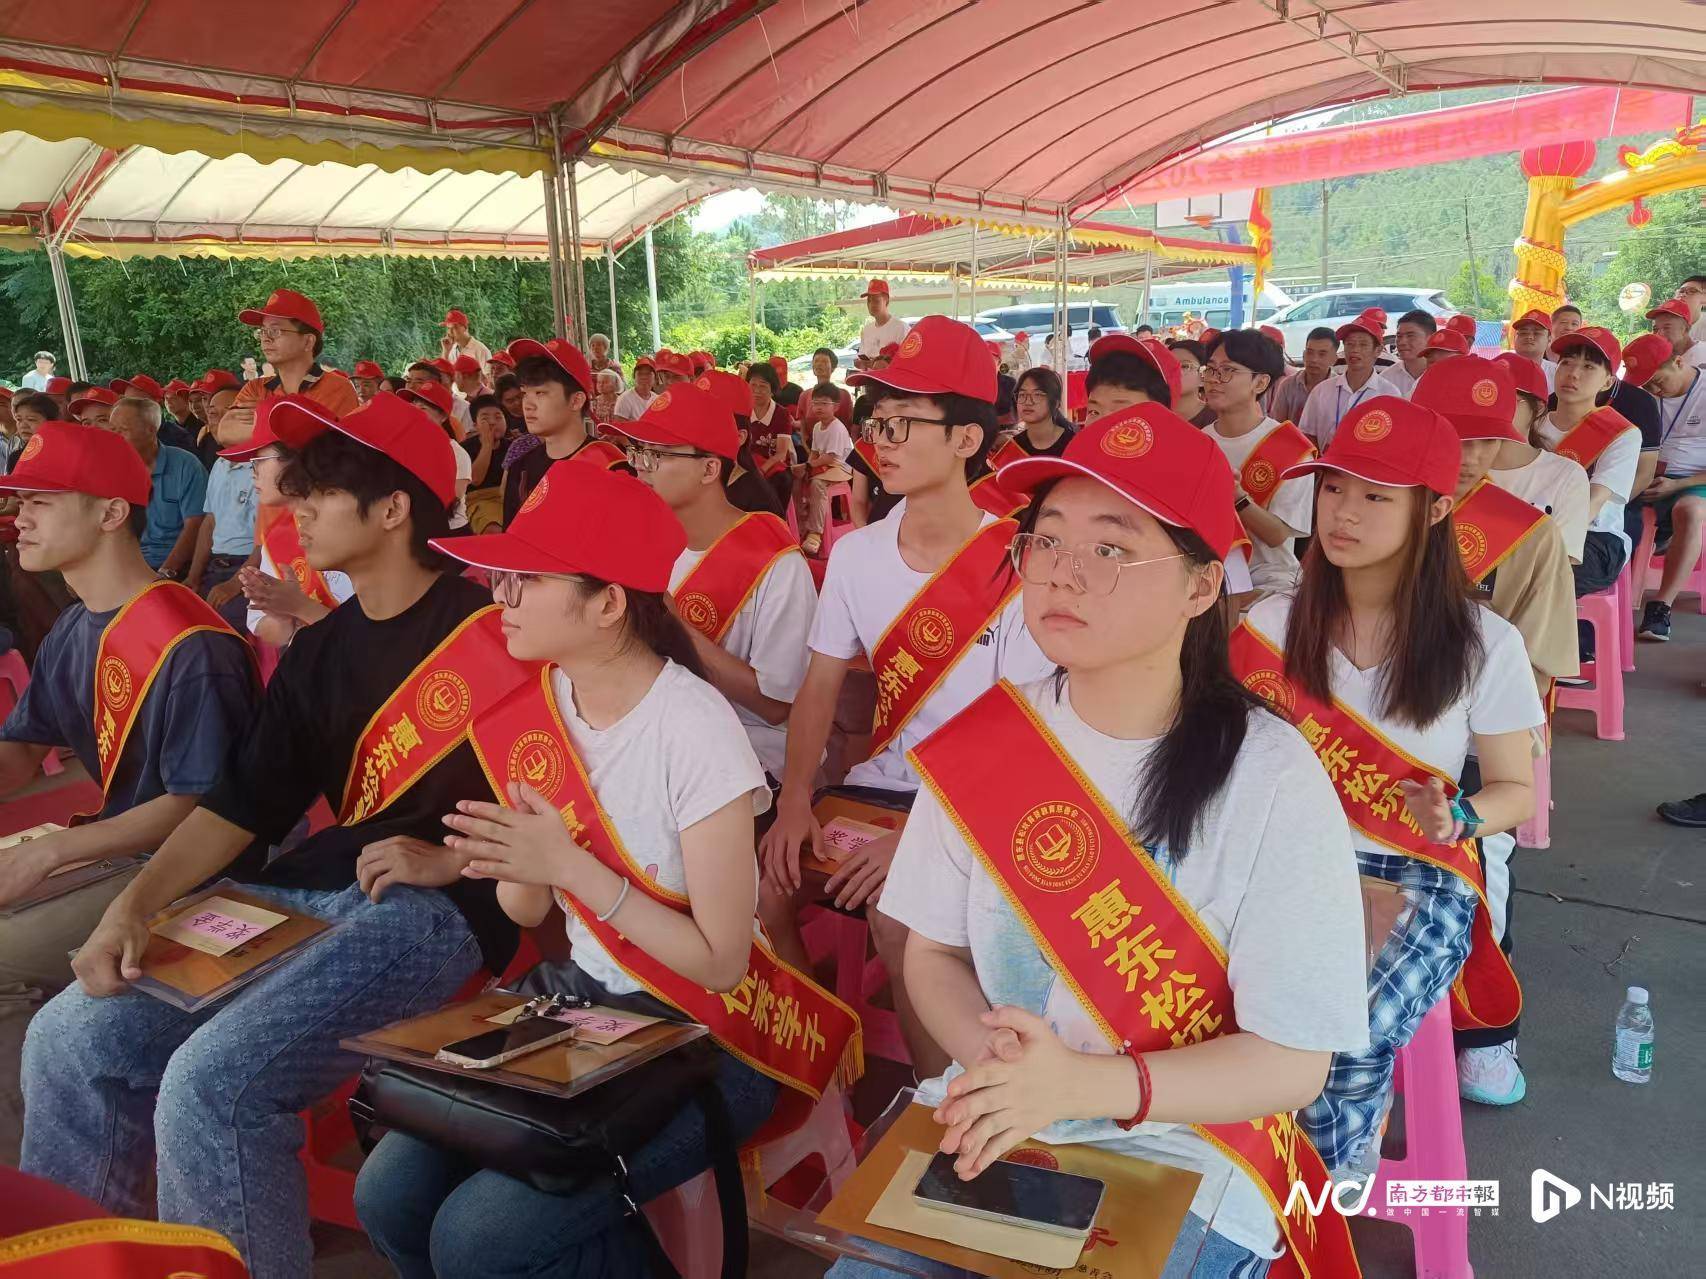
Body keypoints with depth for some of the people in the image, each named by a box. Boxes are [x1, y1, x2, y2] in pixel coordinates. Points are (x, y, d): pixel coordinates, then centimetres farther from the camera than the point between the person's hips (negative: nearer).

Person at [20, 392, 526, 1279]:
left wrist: (451, 860, -18)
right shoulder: (319, 650, 15)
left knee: (209, 1080, -24)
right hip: (302, 895, 8)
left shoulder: (489, 635, -11)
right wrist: (132, 906, 0)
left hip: (436, 910, -8)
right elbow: (242, 804, 11)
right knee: (71, 1038, 4)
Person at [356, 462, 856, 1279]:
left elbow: (720, 961, -20)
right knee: (389, 1195, -2)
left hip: (697, 1037, -6)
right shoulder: (536, 705, -2)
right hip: (574, 996, 7)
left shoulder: (693, 729, -23)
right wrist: (514, 867, -18)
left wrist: (570, 864, -25)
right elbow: (529, 914, 5)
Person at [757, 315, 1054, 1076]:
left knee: (899, 915, -29)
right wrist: (795, 801, -10)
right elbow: (821, 687, 5)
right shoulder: (856, 552, 3)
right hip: (880, 785, 6)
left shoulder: (1013, 568, -13)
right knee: (760, 885, -13)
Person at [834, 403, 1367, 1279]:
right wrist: (995, 1067, -17)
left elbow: (1292, 1063, -13)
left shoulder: (1273, 778, -16)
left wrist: (1084, 1084, -26)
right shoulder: (982, 741, -6)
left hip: (1182, 1169, -2)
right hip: (987, 1134, 3)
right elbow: (934, 952, 2)